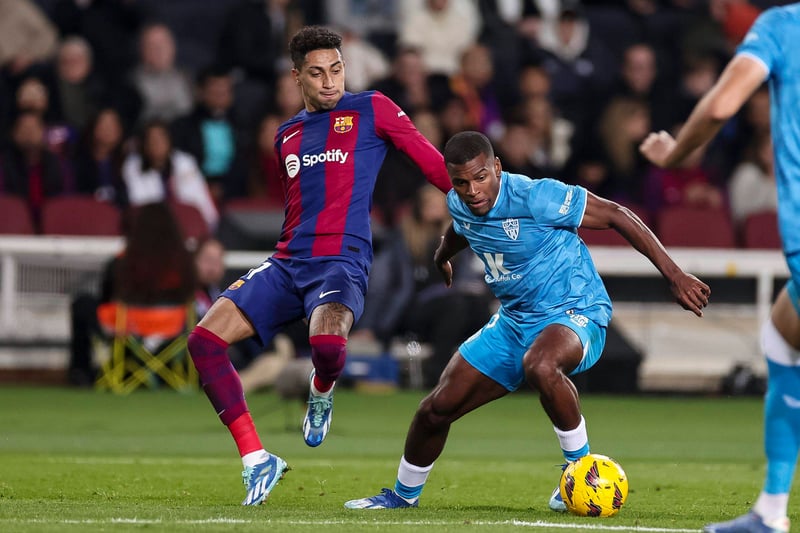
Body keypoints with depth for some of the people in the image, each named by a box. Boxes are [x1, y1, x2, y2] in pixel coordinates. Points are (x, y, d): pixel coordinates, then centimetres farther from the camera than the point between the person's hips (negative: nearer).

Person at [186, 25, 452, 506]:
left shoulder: (372, 110, 4)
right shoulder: (288, 135, 20)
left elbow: (432, 162, 2)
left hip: (342, 262, -6)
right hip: (288, 263, 6)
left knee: (327, 341, -37)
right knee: (205, 339, -11)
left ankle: (322, 393, 3)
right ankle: (257, 461, -6)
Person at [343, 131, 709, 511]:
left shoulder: (536, 197, -25)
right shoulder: (458, 204, -3)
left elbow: (615, 215, -19)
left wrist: (674, 276, -21)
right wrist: (442, 258, 47)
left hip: (575, 313, -7)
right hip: (513, 320, 7)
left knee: (540, 366, -42)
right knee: (436, 409, 3)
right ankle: (404, 494, 31)